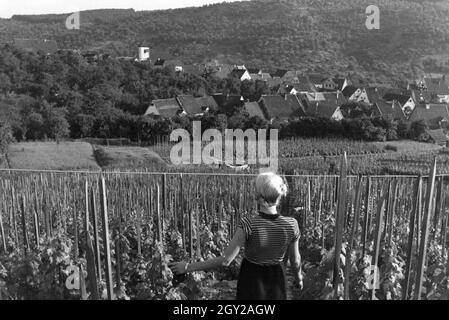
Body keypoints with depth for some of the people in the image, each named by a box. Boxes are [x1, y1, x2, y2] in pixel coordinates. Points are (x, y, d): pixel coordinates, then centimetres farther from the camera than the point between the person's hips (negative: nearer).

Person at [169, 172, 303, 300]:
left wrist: (188, 267, -17)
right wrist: (299, 277, 19)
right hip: (277, 280, 3)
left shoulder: (249, 224, -28)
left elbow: (226, 260, -26)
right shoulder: (291, 224, -18)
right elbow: (295, 259, -3)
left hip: (251, 279, -2)